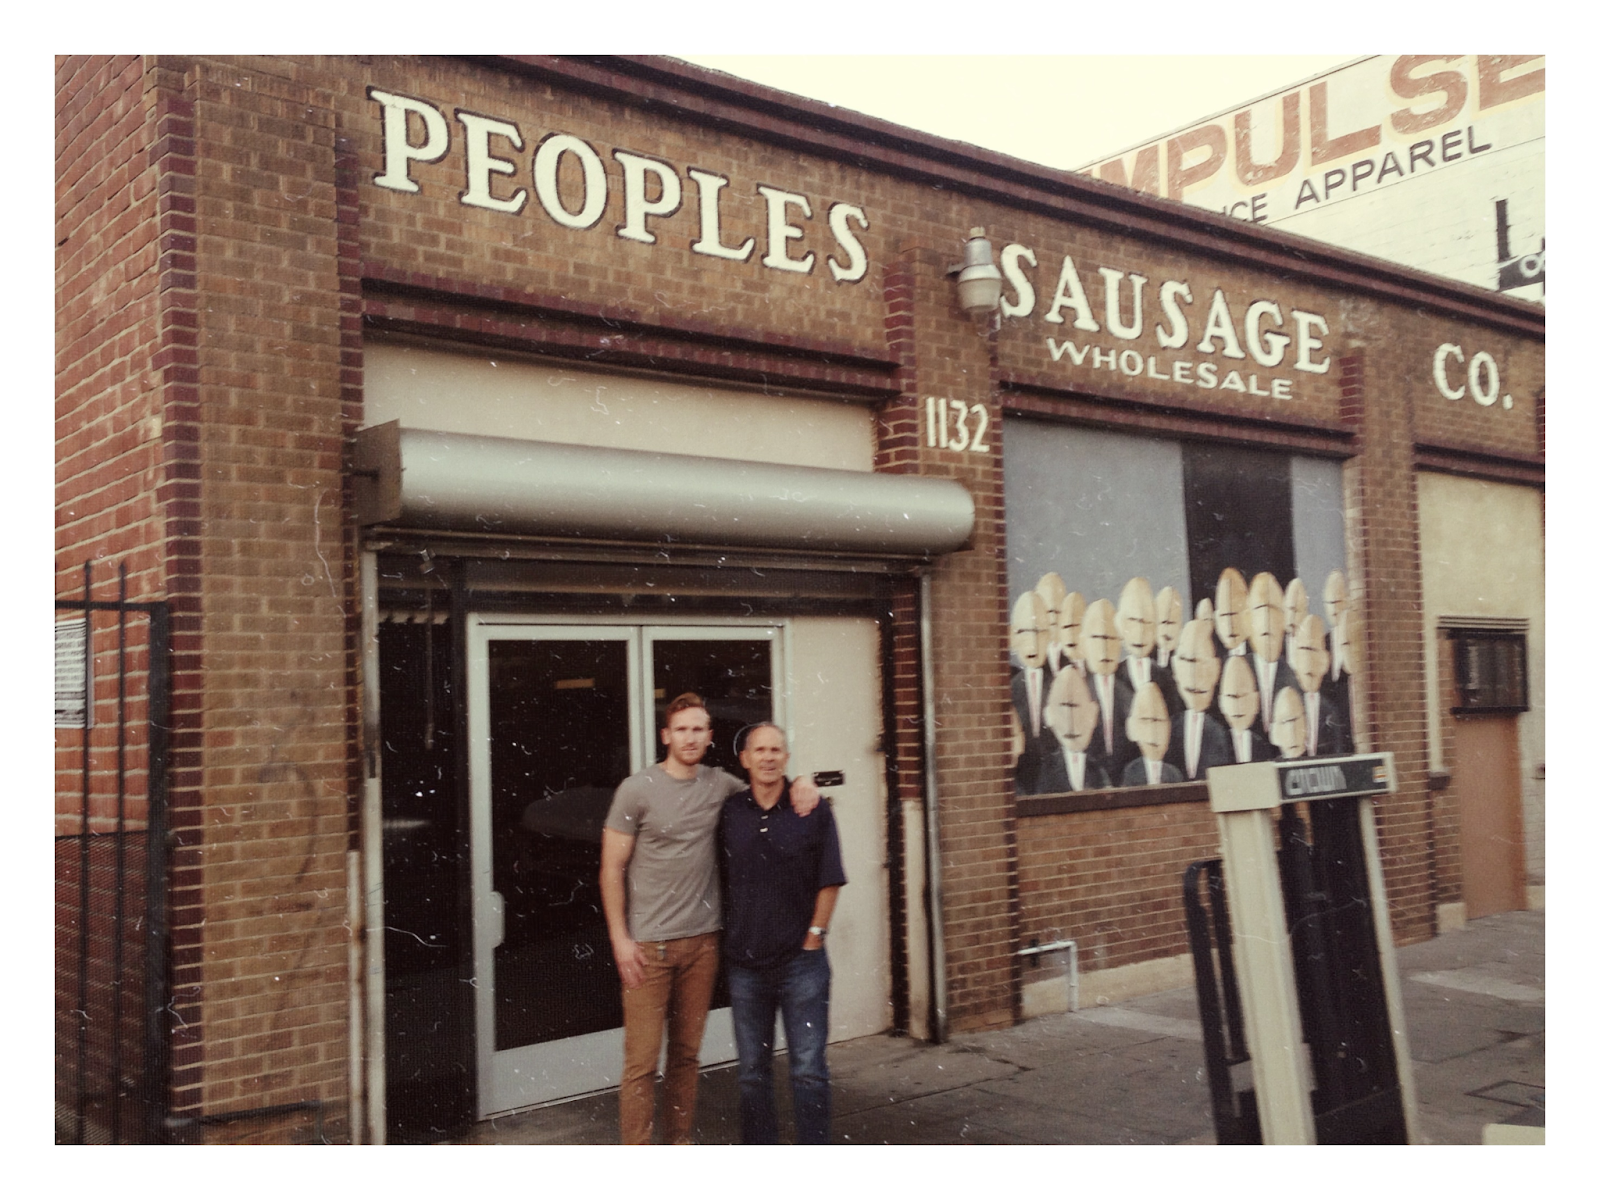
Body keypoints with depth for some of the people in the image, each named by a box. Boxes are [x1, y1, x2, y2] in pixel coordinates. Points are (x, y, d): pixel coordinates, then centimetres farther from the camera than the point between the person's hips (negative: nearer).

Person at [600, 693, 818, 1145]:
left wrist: (803, 784, 2)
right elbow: (612, 868, -2)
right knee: (642, 1059, -4)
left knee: (687, 1053, 12)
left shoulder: (720, 785, 7)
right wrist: (620, 938, -8)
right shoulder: (638, 789, -4)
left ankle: (679, 1142, 24)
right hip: (648, 945, -4)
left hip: (702, 940, 4)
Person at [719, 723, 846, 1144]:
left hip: (801, 962, -2)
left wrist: (813, 936, -3)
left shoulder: (813, 811, -2)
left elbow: (829, 882, 1)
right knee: (752, 1072, 11)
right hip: (745, 963, 2)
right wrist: (730, 941, 8)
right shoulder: (729, 813, 3)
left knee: (808, 1070, 1)